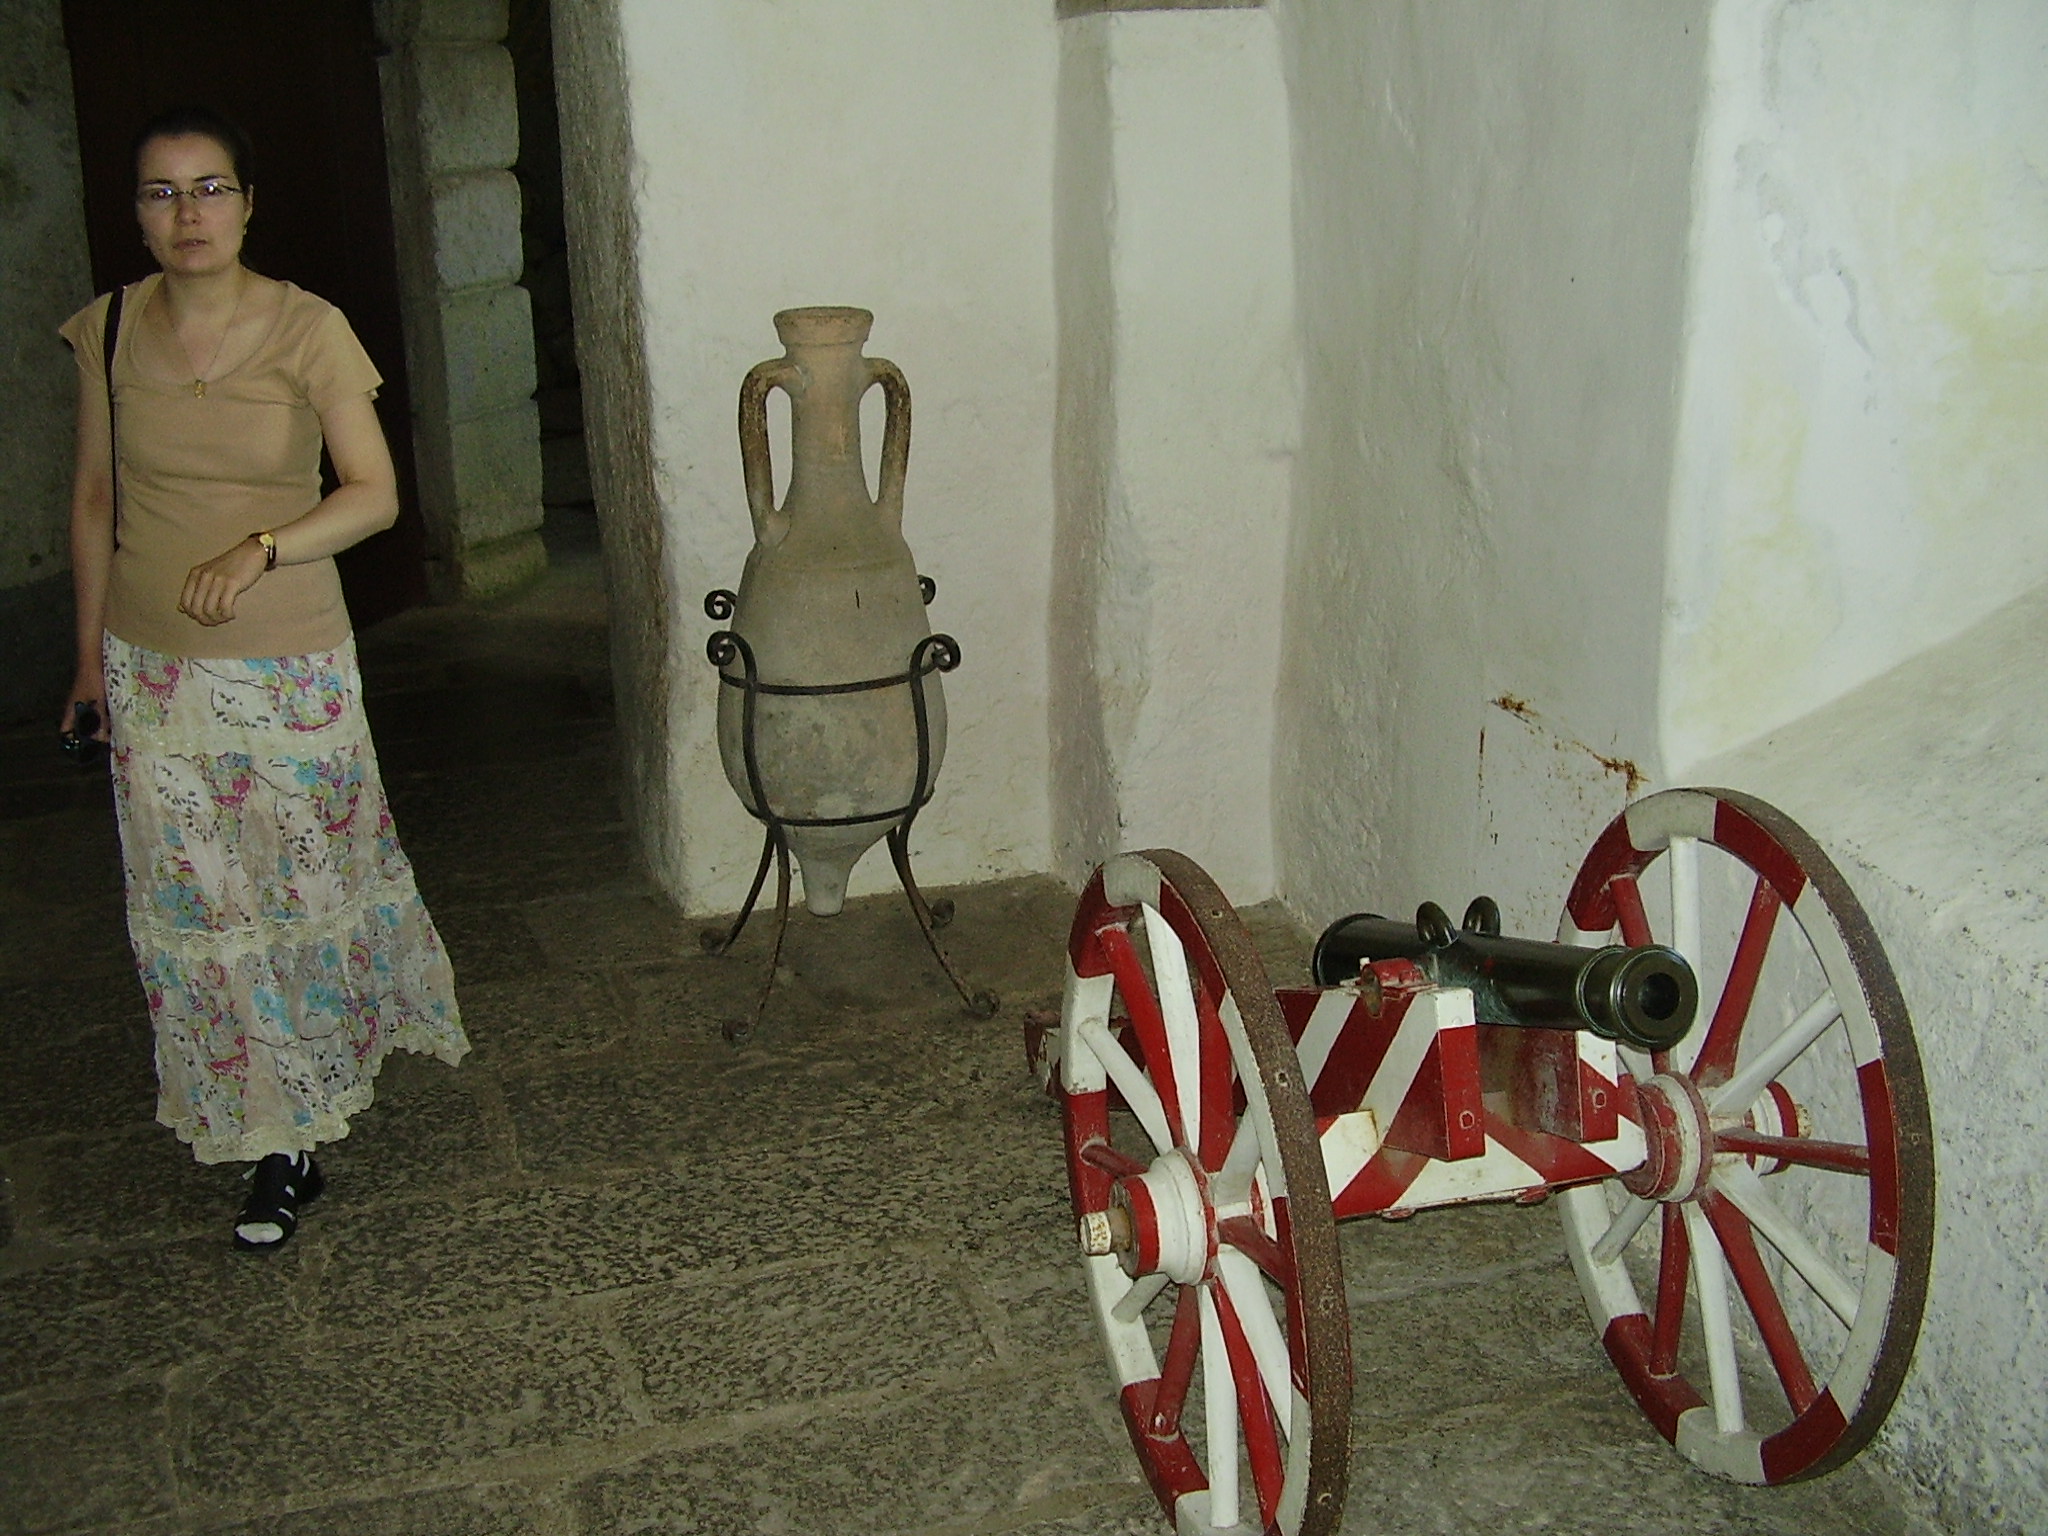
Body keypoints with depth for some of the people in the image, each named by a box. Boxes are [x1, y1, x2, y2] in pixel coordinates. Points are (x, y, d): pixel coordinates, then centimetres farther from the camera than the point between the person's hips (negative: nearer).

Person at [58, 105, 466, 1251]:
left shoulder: (308, 329, -9)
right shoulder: (110, 331, 1)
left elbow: (375, 493, -11)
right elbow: (95, 501, 9)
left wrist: (261, 548, -26)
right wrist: (91, 656, 12)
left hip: (288, 665, -3)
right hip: (152, 670, 3)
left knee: (316, 880, 8)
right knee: (196, 906, 7)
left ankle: (356, 1024, 37)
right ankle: (280, 1146, 22)